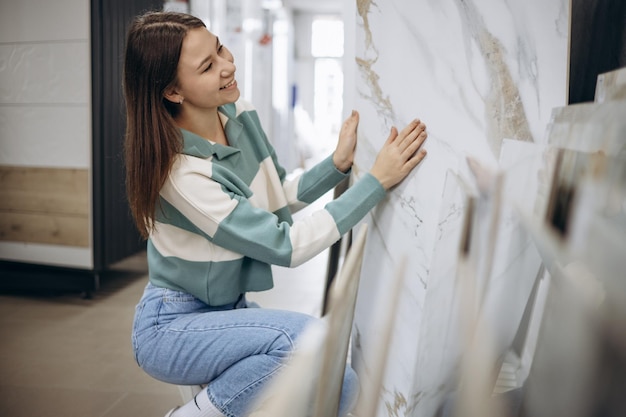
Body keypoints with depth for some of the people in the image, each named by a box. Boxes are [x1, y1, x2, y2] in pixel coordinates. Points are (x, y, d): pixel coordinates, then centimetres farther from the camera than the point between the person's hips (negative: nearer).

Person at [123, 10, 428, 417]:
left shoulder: (240, 114, -6)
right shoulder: (181, 172, -27)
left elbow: (278, 195, 9)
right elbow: (286, 246, -25)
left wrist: (338, 163, -9)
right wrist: (378, 180, -25)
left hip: (230, 310, 7)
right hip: (173, 327, -7)